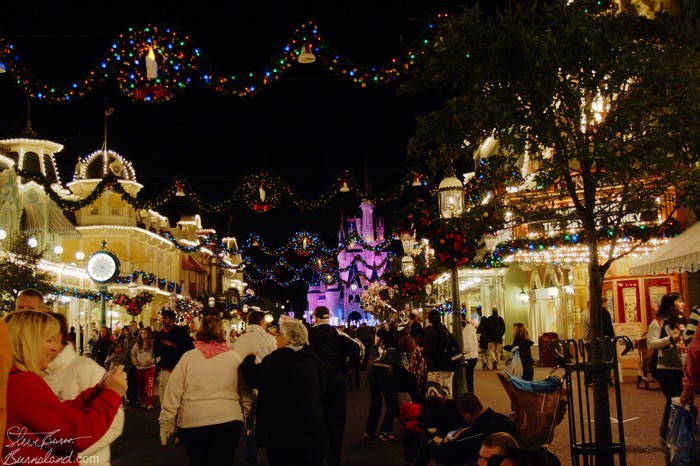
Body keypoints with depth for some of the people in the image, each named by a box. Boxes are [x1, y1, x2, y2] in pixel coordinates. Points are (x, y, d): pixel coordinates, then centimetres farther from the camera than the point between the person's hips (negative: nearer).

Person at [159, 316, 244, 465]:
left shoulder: (188, 357, -1)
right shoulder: (235, 358, -1)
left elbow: (173, 393, 0)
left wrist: (166, 422, 7)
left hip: (192, 421, 1)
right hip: (228, 421, -1)